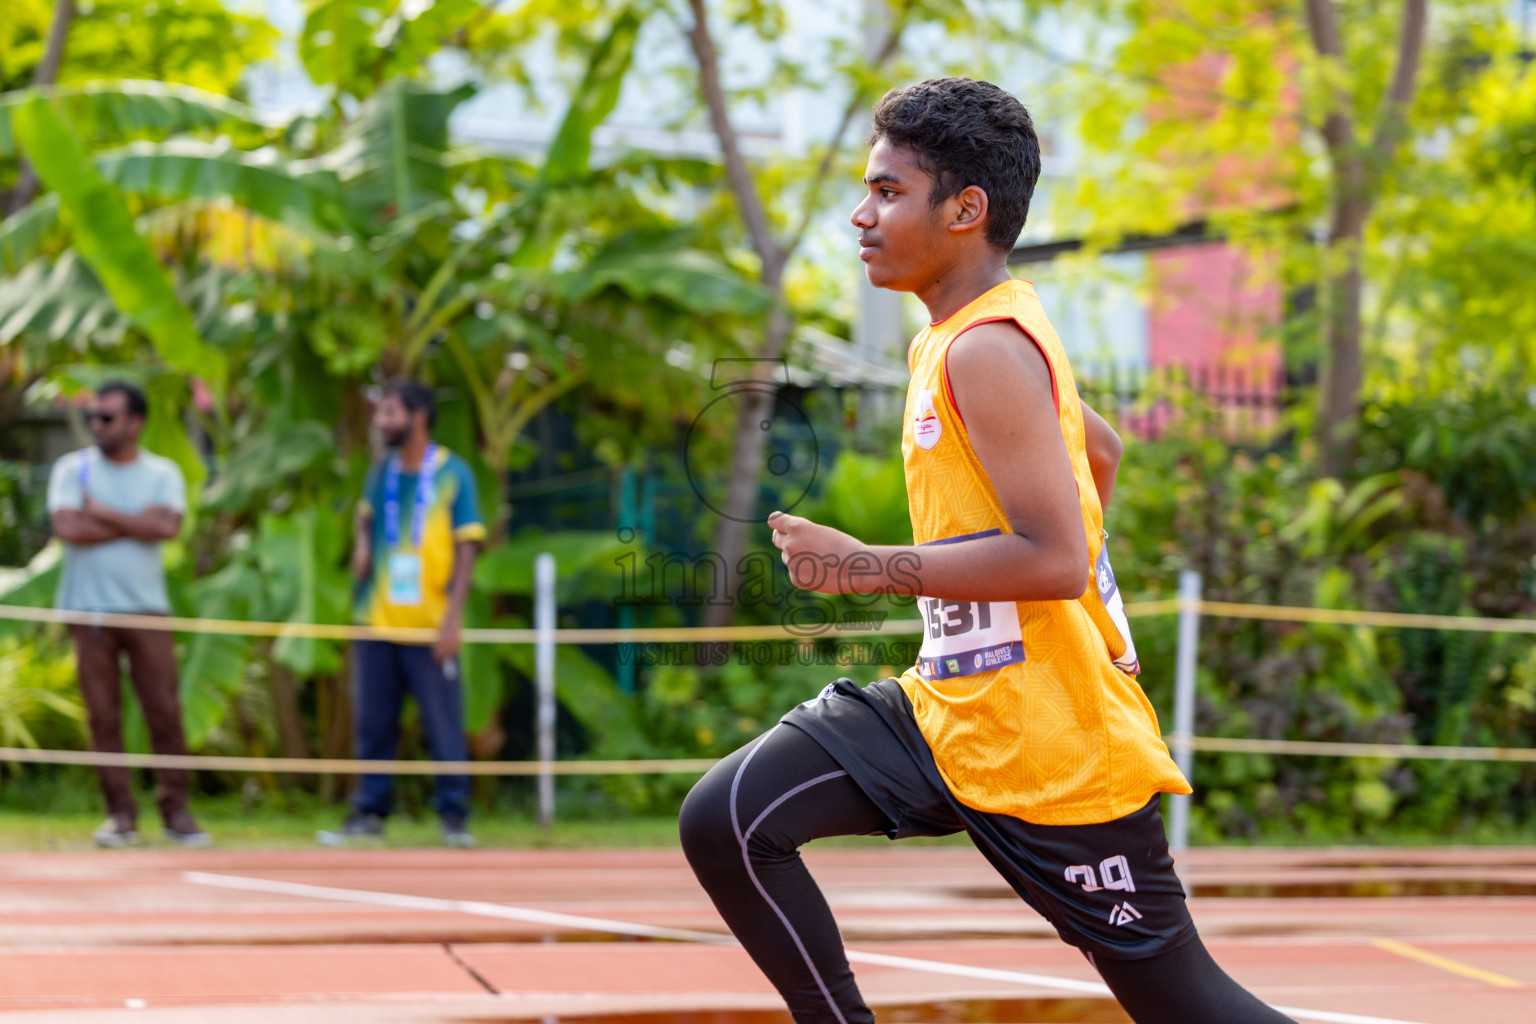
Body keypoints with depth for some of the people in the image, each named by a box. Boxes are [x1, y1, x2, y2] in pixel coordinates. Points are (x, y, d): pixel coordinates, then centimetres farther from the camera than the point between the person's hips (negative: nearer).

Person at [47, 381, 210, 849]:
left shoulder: (162, 473, 5)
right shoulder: (73, 469, 4)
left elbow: (167, 526, -12)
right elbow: (68, 527, -12)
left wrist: (104, 513, -8)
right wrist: (136, 524, -7)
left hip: (145, 607, 0)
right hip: (89, 611, 0)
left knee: (165, 710, -4)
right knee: (103, 715, -1)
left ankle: (175, 811, 3)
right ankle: (120, 814, 5)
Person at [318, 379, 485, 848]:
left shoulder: (452, 474, -4)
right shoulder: (381, 472, 11)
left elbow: (466, 546, -6)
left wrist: (453, 616, -14)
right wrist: (361, 544, 9)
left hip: (430, 626, -5)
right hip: (376, 618, 5)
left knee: (444, 725, -3)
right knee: (372, 722, 7)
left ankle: (454, 814, 5)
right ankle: (370, 812, 14)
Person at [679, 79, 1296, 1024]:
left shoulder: (986, 352, -18)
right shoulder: (957, 338, 12)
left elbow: (1056, 558, -27)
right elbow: (1100, 450, 28)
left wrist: (866, 568, -22)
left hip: (1053, 752, -9)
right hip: (951, 711, 9)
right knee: (725, 821, -7)